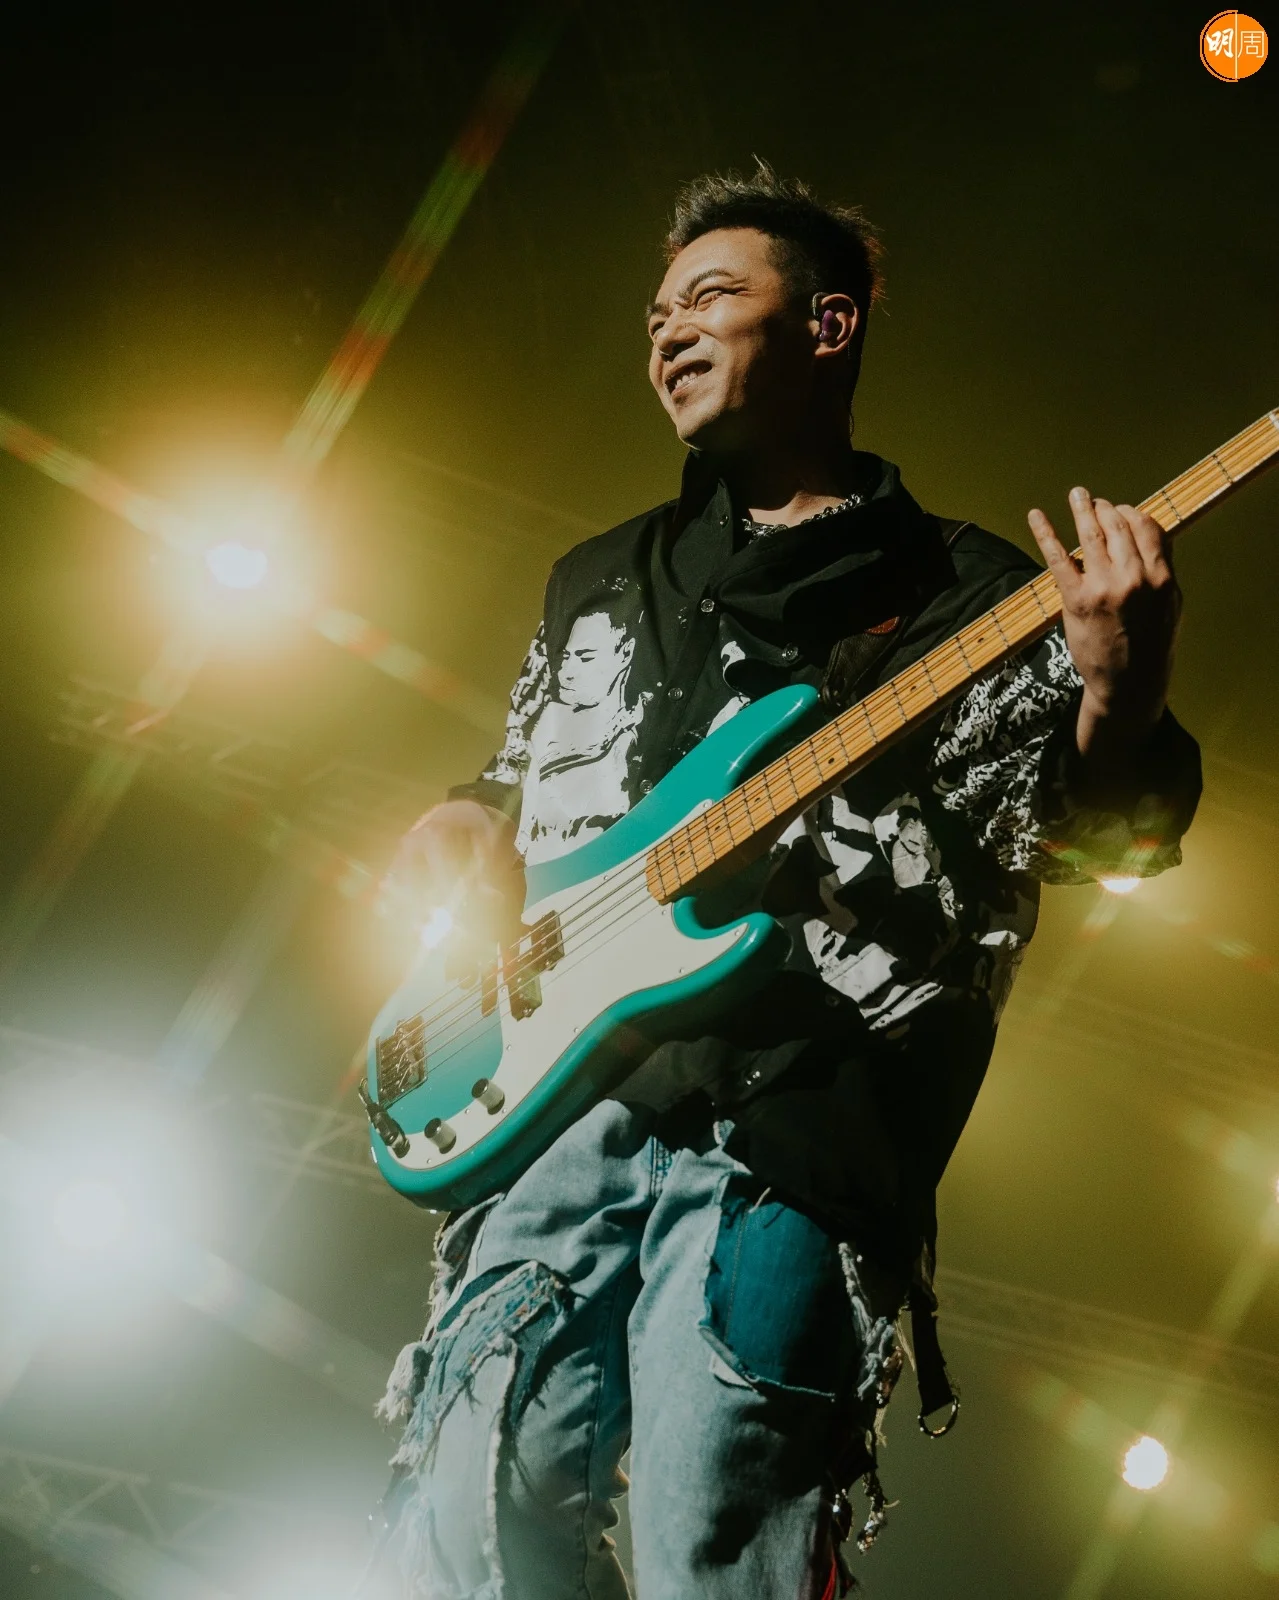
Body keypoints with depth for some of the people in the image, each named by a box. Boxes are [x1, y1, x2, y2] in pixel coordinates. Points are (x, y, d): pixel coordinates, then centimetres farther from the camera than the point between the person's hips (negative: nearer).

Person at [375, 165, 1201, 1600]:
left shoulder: (968, 594, 12)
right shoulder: (598, 581, 27)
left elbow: (1087, 832, 3)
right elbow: (499, 797, 34)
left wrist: (1121, 705, -19)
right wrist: (457, 843, 10)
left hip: (786, 1127, -4)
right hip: (554, 1098, 4)